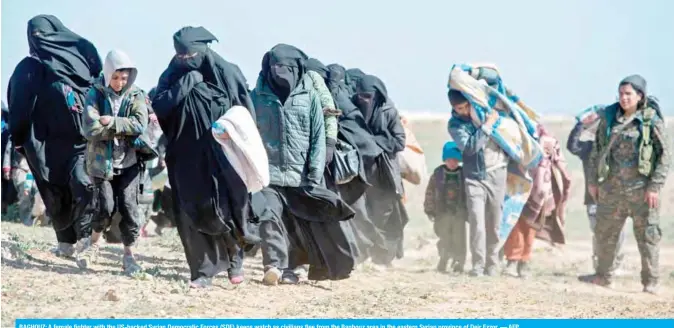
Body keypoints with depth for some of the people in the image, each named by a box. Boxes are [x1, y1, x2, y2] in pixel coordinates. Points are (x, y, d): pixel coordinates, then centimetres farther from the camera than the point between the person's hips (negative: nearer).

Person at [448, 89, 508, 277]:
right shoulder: (455, 124, -2)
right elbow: (470, 147, -18)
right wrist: (488, 124, -18)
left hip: (497, 174, 2)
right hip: (474, 177, -2)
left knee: (495, 224, 2)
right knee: (477, 222, -14)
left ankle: (492, 266, 10)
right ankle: (478, 267, -12)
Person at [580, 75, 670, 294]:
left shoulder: (651, 120, -6)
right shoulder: (609, 118, 7)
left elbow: (664, 156, -5)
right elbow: (597, 151, 15)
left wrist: (655, 187, -11)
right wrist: (593, 181, 12)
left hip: (641, 189, -4)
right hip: (612, 187, 5)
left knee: (647, 235, -1)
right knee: (605, 233, 13)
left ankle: (651, 282, 8)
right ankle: (604, 276, 27)